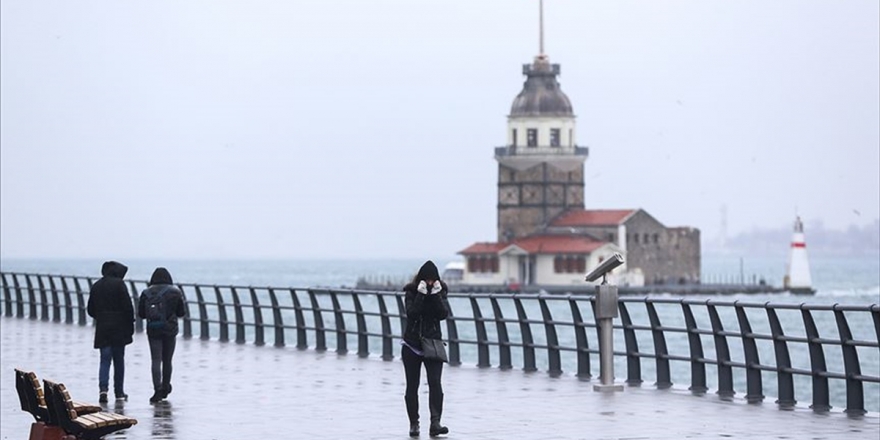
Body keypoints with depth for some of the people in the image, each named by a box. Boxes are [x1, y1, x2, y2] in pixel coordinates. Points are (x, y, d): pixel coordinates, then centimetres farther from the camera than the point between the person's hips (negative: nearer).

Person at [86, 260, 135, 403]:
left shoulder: (96, 286, 8)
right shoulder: (119, 284, -7)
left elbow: (90, 310, 13)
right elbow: (127, 307, -11)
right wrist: (130, 324, -2)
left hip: (102, 329, 3)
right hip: (119, 328, -3)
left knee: (105, 360, 3)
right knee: (119, 360, 7)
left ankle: (103, 388, -17)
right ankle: (119, 392, 11)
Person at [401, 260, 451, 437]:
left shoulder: (440, 292, 2)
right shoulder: (412, 292, -3)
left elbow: (444, 314, -10)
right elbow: (411, 313, -18)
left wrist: (436, 295, -18)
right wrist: (421, 295, -23)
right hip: (412, 345, 0)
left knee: (435, 383, -15)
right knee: (412, 386, 6)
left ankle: (435, 422, -21)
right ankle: (414, 424, 15)